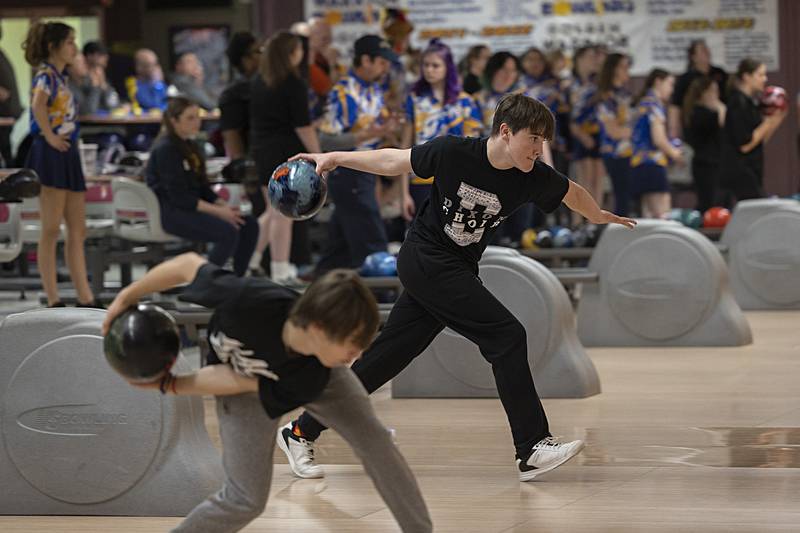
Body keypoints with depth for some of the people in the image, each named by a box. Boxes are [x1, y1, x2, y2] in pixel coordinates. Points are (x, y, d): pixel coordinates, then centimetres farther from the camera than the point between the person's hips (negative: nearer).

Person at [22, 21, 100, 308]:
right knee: (51, 230, -7)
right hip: (50, 155, -10)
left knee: (78, 231, 9)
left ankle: (85, 298, 11)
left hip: (67, 157, 10)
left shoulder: (59, 77, 18)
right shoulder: (46, 74, -11)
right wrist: (50, 137, -23)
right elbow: (38, 105, -31)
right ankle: (53, 301, -6)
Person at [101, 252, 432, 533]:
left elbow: (243, 383, -27)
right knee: (247, 497, -9)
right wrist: (127, 296, -23)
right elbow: (189, 264, -31)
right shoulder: (248, 304, -48)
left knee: (373, 441, -9)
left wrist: (169, 386, -23)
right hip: (242, 375, -1)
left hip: (310, 372, 1)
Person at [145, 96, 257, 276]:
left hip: (192, 207, 9)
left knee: (249, 225, -7)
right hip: (170, 212, -9)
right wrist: (218, 211, -20)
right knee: (229, 232, -27)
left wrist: (225, 206, -2)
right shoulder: (165, 149, -12)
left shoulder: (191, 147, 16)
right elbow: (178, 196, -18)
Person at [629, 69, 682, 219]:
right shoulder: (655, 104, -7)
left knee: (648, 215, 8)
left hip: (638, 164, 9)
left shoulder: (642, 103, 19)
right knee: (662, 216, -14)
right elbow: (659, 139, -15)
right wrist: (674, 153, 3)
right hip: (653, 165, -9)